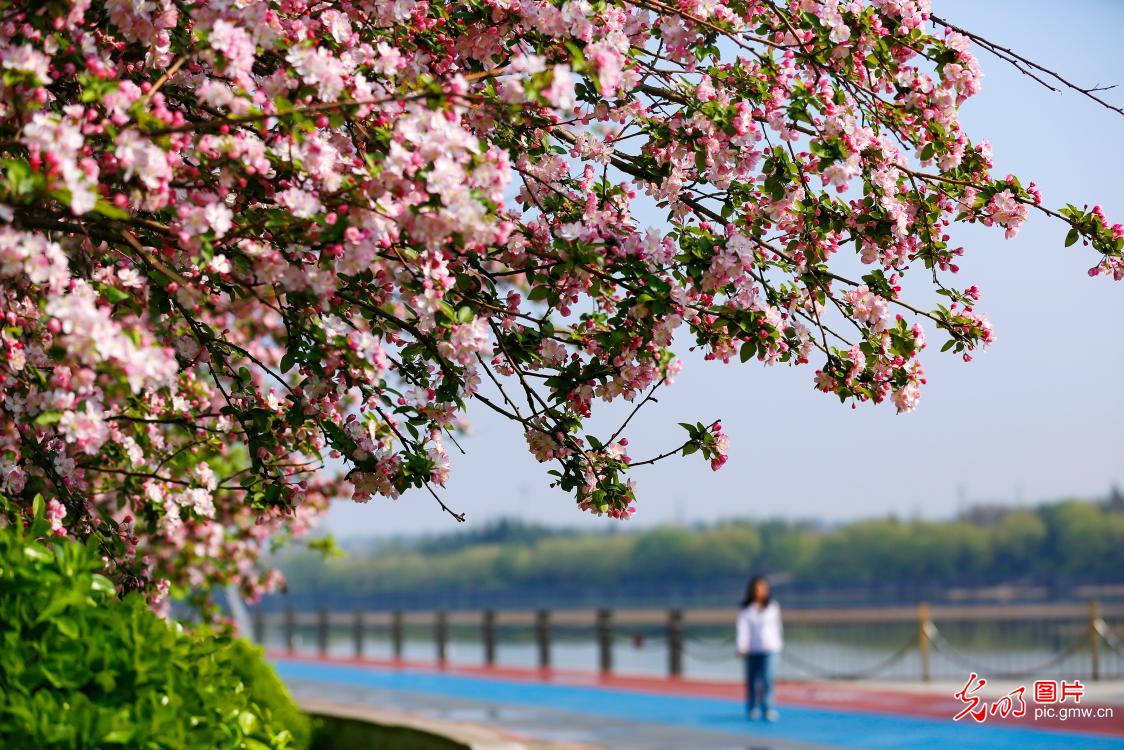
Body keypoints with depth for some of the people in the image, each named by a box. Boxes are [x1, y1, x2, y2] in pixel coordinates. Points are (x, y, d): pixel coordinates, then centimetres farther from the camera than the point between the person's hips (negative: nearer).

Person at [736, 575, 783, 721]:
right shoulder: (746, 609, 3)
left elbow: (777, 626, 14)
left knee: (767, 678, -14)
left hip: (769, 648, -1)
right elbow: (743, 628, -4)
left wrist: (778, 644, 16)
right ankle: (752, 708, 19)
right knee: (751, 680, 6)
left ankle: (768, 709, -17)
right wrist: (742, 647, -14)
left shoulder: (772, 607, 6)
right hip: (752, 650, 1)